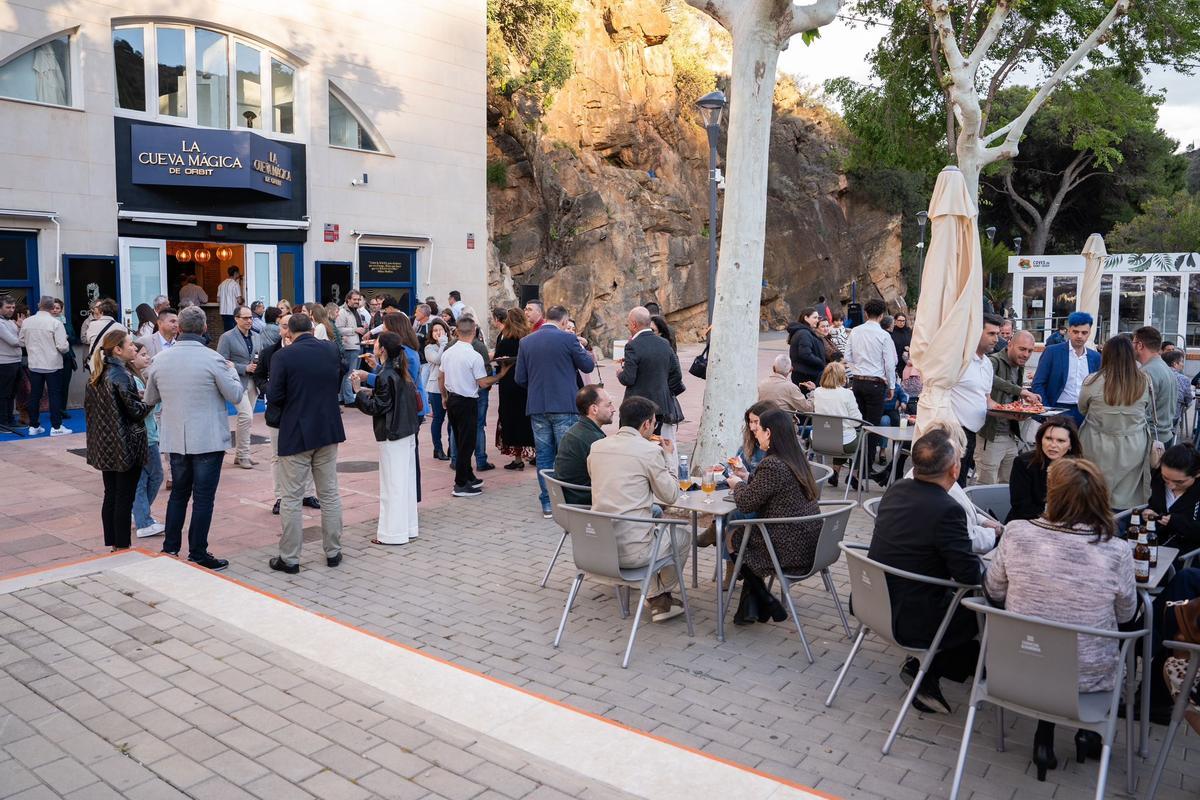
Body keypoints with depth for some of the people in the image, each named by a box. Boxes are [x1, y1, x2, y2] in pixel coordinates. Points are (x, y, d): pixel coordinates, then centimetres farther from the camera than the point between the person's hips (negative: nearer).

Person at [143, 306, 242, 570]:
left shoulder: (160, 359, 0)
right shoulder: (213, 360, -15)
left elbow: (150, 400, 11)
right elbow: (235, 395, -7)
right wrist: (232, 371, 10)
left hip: (175, 439, 5)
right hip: (208, 439, -5)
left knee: (179, 493, 19)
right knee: (203, 497, 3)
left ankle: (170, 548, 24)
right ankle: (197, 555, 7)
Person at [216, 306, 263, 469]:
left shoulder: (257, 337, 14)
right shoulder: (227, 337, -5)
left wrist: (259, 365, -2)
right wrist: (245, 368, -17)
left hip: (253, 382, 7)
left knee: (246, 418, 11)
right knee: (246, 416, -16)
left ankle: (239, 455, 21)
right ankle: (243, 455, -6)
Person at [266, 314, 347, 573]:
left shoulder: (283, 356, -14)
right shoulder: (332, 350, -1)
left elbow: (274, 397, -13)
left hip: (295, 434, -4)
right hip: (328, 431, 4)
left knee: (291, 498, 5)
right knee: (329, 494, 13)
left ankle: (289, 558, 11)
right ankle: (333, 552, 21)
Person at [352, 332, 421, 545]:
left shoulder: (384, 377, -17)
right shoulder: (401, 372, 9)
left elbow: (376, 407, -15)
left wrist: (358, 390, -8)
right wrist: (369, 391, 17)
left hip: (392, 435, -9)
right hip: (407, 432, 9)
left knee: (392, 484, -2)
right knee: (406, 481, 14)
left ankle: (393, 533, 5)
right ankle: (408, 526, 22)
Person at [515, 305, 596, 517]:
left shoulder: (526, 342, 3)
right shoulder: (568, 339, -9)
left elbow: (520, 379, 6)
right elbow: (588, 366, 0)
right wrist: (581, 347, 16)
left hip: (537, 408, 4)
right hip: (564, 406, -4)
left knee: (544, 456, 10)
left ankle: (548, 504, 13)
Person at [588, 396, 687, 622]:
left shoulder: (596, 447, 7)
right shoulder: (650, 451, -11)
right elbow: (670, 496, -2)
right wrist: (667, 457, 11)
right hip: (630, 551, -6)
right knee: (681, 537, 22)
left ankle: (657, 599, 38)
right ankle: (660, 598, 32)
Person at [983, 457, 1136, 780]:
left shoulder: (1017, 534, -19)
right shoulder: (1117, 552, -21)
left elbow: (993, 592, -3)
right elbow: (1126, 614, -1)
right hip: (1088, 675, 0)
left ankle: (1045, 738, 25)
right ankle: (1088, 730, 31)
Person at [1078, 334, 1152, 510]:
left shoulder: (1093, 382, -15)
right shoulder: (1144, 382, -9)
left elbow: (1082, 409, 3)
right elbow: (1149, 412, 8)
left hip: (1099, 449, -1)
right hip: (1134, 449, 2)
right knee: (1126, 496, 11)